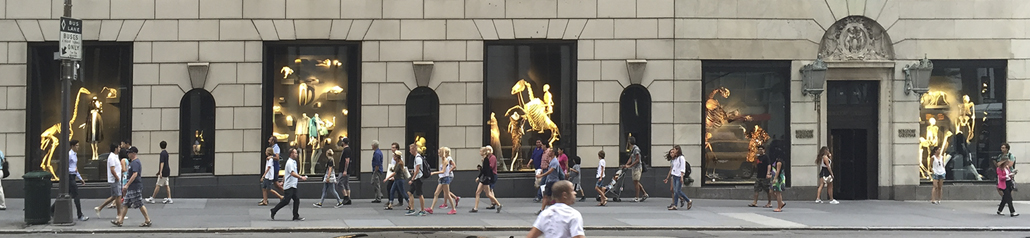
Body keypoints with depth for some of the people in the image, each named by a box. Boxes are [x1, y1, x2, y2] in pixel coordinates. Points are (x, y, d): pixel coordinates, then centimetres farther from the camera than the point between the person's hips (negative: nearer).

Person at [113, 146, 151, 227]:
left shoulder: (135, 162, -16)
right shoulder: (133, 162, 16)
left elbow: (135, 175, -25)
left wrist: (127, 185, -25)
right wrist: (127, 185, 26)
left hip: (135, 187, -11)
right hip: (131, 187, 11)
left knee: (140, 204, -5)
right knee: (125, 204, 10)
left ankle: (147, 221, 2)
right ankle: (120, 221, 12)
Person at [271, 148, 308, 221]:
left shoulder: (293, 162, 18)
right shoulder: (290, 163, -14)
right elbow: (292, 173, -26)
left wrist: (283, 182, 32)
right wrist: (301, 177, -30)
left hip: (293, 186, 10)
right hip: (289, 186, -10)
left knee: (296, 200, 4)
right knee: (286, 201, -9)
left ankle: (296, 216, 4)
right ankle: (273, 211, 3)